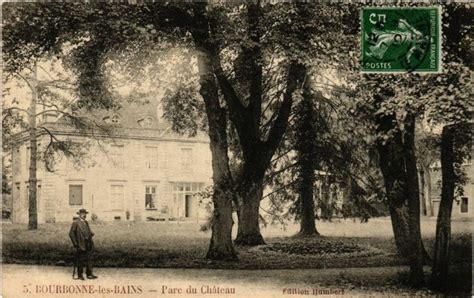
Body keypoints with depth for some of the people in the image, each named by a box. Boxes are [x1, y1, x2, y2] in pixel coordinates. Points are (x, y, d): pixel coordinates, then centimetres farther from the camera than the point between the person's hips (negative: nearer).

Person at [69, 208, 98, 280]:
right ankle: (80, 275, 11)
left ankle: (89, 274, 10)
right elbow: (71, 234, -10)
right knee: (80, 260, 1)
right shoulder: (75, 223, -6)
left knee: (89, 260, 5)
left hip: (88, 245, 6)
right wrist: (75, 243, -13)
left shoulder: (86, 222, 17)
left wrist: (91, 234, 7)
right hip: (81, 245, -6)